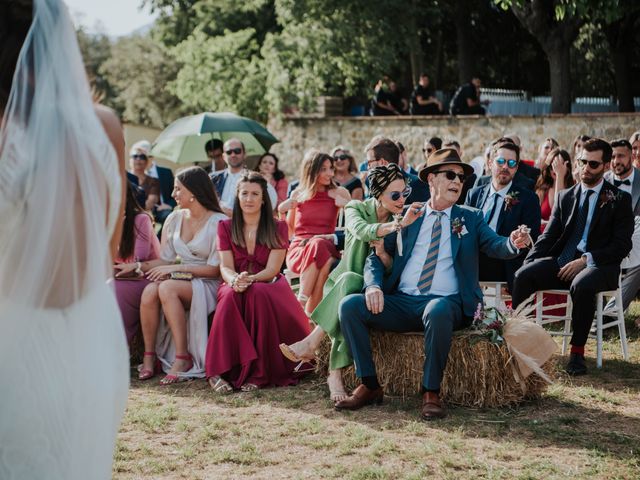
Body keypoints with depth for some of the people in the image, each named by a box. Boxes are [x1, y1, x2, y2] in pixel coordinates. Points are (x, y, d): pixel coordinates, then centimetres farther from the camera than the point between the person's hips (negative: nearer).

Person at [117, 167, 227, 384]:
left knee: (167, 288, -34)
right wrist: (137, 266, -1)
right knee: (150, 291, -28)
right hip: (182, 279, 5)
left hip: (206, 285, -5)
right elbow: (165, 260, 13)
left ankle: (182, 358, -31)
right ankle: (149, 356, -21)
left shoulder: (219, 222, -8)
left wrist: (176, 268, -15)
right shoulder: (175, 219, 12)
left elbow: (214, 269, -11)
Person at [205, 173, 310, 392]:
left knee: (258, 294, -37)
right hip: (235, 286, 1)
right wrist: (235, 280, -25)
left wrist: (250, 279, -27)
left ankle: (257, 373, -37)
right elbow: (225, 266, 0)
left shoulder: (277, 228, 6)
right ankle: (220, 370, -40)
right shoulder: (226, 227, 11)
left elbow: (272, 269, -5)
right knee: (231, 295, -36)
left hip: (268, 286, -1)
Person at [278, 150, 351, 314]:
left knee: (319, 244, -38)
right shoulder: (298, 194, 12)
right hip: (298, 250, 0)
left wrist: (346, 205, -8)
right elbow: (288, 232, 19)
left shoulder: (339, 193, 10)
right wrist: (281, 211, 2)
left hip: (326, 248, 0)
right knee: (318, 247, -37)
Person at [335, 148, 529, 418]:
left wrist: (513, 243, -28)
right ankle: (369, 386, -11)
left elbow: (495, 247, -3)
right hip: (402, 302, 3)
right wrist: (373, 285, -9)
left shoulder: (471, 218, 14)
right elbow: (376, 255, 12)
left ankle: (431, 393, -24)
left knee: (437, 311, -39)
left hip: (446, 303, -3)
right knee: (350, 305, -19)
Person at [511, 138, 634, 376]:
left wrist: (586, 260, -17)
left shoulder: (619, 199, 5)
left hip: (599, 266, -4)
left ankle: (577, 352, -25)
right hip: (562, 262, 4)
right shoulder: (565, 197, 18)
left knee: (581, 285, -38)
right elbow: (549, 236, 13)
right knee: (523, 275, -24)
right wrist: (529, 262, -7)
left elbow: (622, 245, -5)